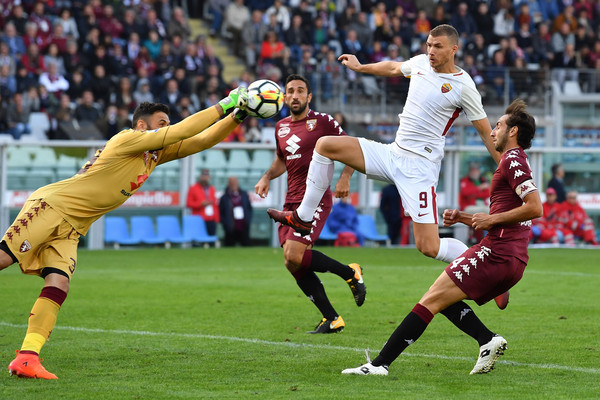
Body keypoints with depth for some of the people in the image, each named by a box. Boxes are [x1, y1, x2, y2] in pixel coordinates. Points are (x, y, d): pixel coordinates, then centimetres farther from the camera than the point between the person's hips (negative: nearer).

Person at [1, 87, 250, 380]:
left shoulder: (156, 154, 16)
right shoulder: (127, 140, -10)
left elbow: (201, 141, 17)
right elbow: (181, 132, -16)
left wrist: (237, 116, 5)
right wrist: (223, 106, -11)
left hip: (69, 231, 7)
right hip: (52, 205, -7)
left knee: (58, 286, -12)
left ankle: (27, 357, -21)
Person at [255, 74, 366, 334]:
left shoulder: (322, 122, -4)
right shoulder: (281, 127, 14)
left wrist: (345, 177, -15)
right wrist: (267, 177, 13)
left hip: (316, 198, -7)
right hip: (291, 202, 7)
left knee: (294, 256, -22)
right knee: (293, 265, 0)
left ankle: (350, 273, -1)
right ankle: (331, 319, 8)